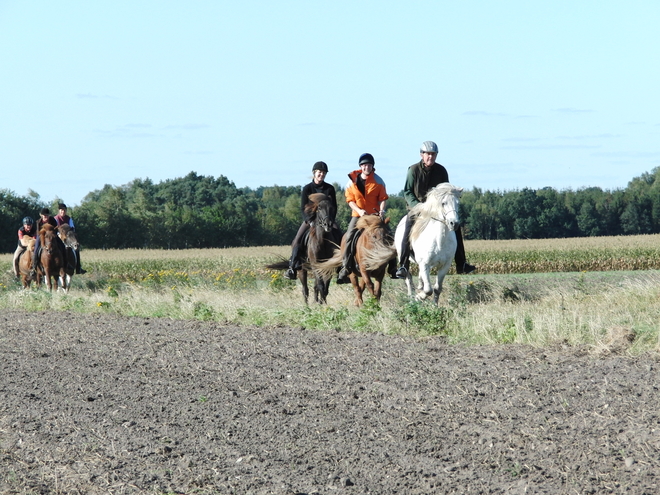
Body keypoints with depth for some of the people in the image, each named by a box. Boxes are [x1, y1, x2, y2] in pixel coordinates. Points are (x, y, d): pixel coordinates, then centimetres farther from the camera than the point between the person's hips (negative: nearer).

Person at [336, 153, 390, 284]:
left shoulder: (378, 181, 2)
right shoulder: (353, 180, 1)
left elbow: (383, 198, 2)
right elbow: (350, 199, 1)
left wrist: (382, 210, -17)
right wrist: (359, 210, -15)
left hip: (375, 215, 1)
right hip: (358, 215, -1)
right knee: (349, 236, -19)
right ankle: (345, 268, -19)